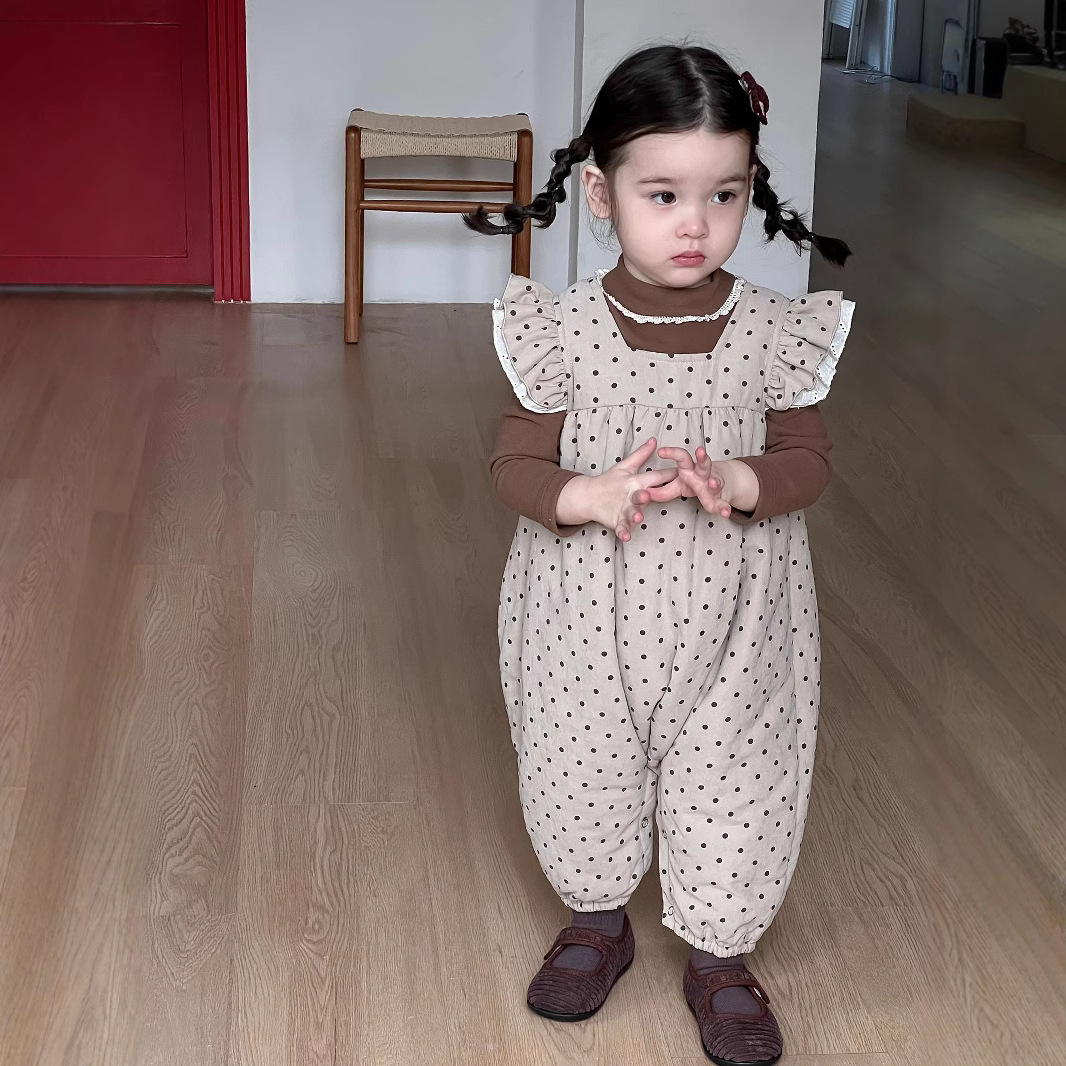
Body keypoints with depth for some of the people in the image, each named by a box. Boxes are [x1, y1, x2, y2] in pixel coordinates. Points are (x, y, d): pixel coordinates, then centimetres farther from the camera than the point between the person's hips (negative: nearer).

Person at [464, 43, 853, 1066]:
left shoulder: (775, 330, -10)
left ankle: (720, 956, 36)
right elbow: (516, 464, -7)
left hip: (731, 624, 0)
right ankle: (597, 919, 45)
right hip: (588, 614, 0)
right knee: (579, 776, 17)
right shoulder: (561, 329, -12)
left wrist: (733, 482, -26)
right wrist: (588, 496, -28)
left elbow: (808, 460, -5)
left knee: (732, 788, 12)